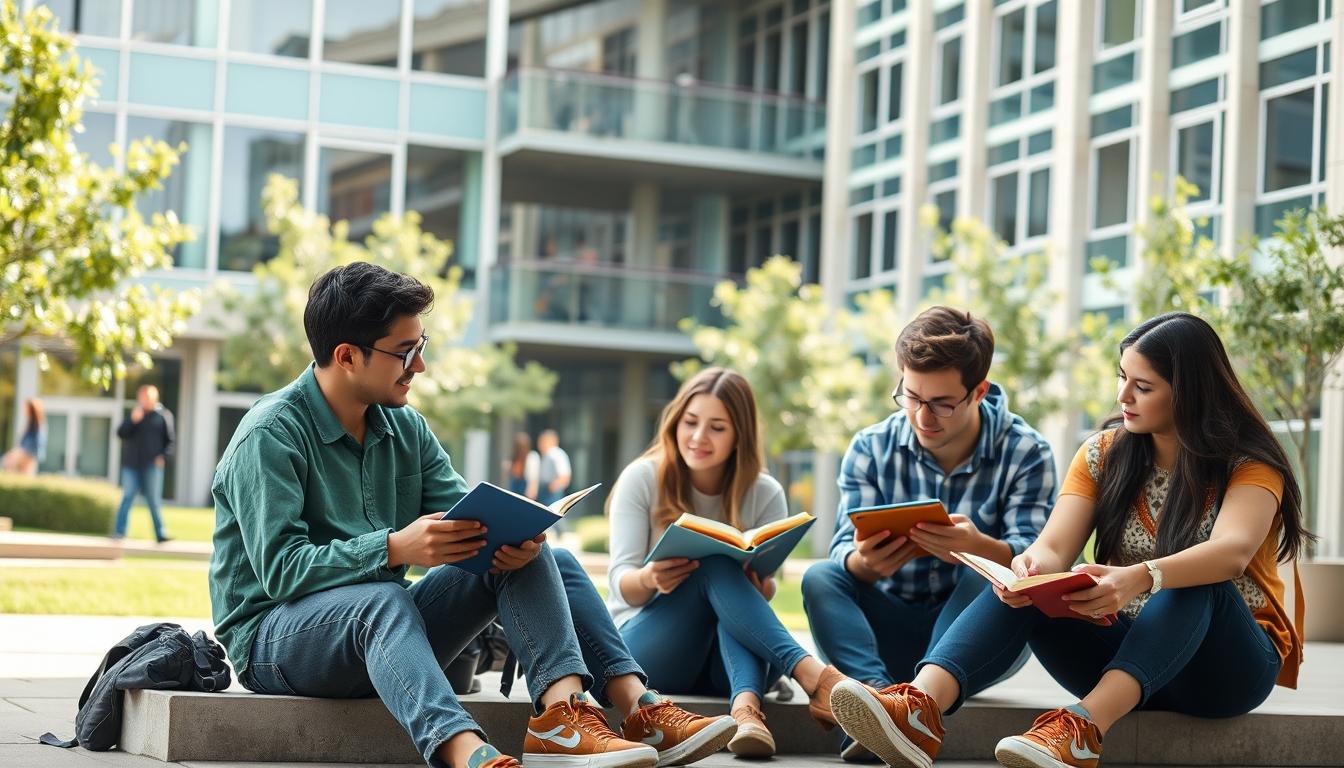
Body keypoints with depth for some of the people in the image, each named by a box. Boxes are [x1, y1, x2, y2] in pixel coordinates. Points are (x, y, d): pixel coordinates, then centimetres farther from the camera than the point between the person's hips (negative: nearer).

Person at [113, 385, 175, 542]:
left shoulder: (163, 415, 5)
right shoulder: (133, 414, 12)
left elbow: (171, 439, 5)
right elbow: (121, 434, 3)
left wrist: (164, 456, -9)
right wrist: (132, 421, -13)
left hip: (152, 465, -2)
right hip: (131, 464, 2)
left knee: (154, 500, -3)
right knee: (127, 498, -1)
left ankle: (160, 533, -1)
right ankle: (119, 531, 0)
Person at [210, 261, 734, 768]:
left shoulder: (404, 427, 10)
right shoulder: (271, 435, -14)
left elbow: (465, 520, 3)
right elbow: (280, 569, -23)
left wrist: (511, 537, -21)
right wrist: (394, 548, -34)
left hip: (388, 635, 7)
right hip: (274, 639, -7)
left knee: (523, 555, -9)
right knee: (381, 600, -39)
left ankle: (564, 714, -32)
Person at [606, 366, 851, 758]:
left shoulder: (765, 494, 3)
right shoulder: (641, 479, -2)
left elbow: (764, 589, -4)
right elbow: (622, 585, -9)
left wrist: (760, 586, -29)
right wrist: (650, 579, -34)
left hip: (723, 662, 2)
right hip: (645, 648, -1)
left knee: (736, 578, -31)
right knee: (714, 566, -29)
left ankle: (746, 705, -56)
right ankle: (812, 675, -47)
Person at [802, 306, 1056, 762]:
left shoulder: (1025, 452, -6)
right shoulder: (871, 450, 0)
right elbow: (846, 550, -10)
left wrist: (979, 548, -43)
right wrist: (864, 562, -37)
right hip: (890, 632, 2)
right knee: (821, 578, -24)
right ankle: (880, 691, -49)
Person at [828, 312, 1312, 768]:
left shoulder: (1249, 465, -9)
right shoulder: (1104, 454, 5)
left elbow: (1232, 552, -29)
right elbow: (1054, 547, -8)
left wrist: (1142, 578, -49)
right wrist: (1032, 566, -34)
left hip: (1226, 667, -3)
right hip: (1121, 647, 4)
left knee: (1195, 585, -35)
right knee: (1019, 586, -21)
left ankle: (1083, 727, -54)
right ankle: (921, 709, -47)